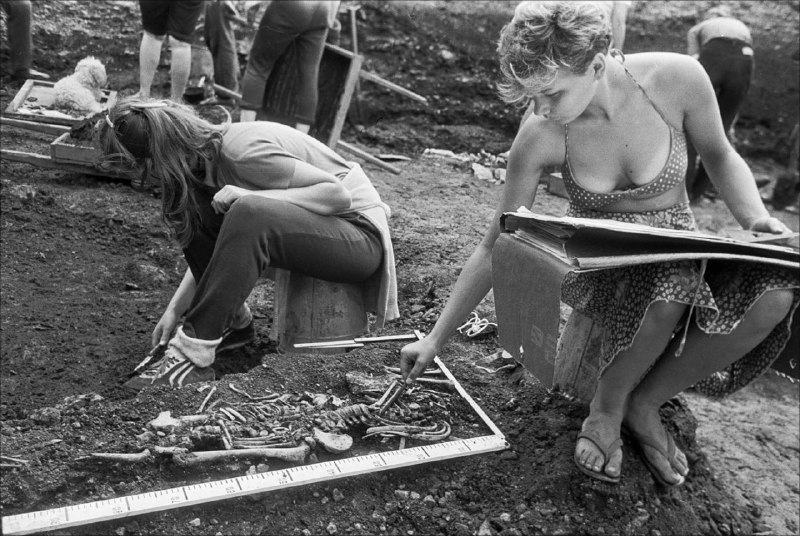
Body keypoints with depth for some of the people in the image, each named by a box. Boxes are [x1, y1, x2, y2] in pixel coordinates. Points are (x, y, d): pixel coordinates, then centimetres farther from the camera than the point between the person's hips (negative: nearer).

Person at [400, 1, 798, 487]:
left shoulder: (678, 78, -19)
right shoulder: (539, 137, -19)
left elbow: (721, 158, 3)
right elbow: (495, 250, -11)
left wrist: (757, 217, -17)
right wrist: (435, 340, -9)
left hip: (679, 248, 2)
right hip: (598, 265, -2)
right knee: (669, 289, -37)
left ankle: (644, 402, -7)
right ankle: (607, 406, -6)